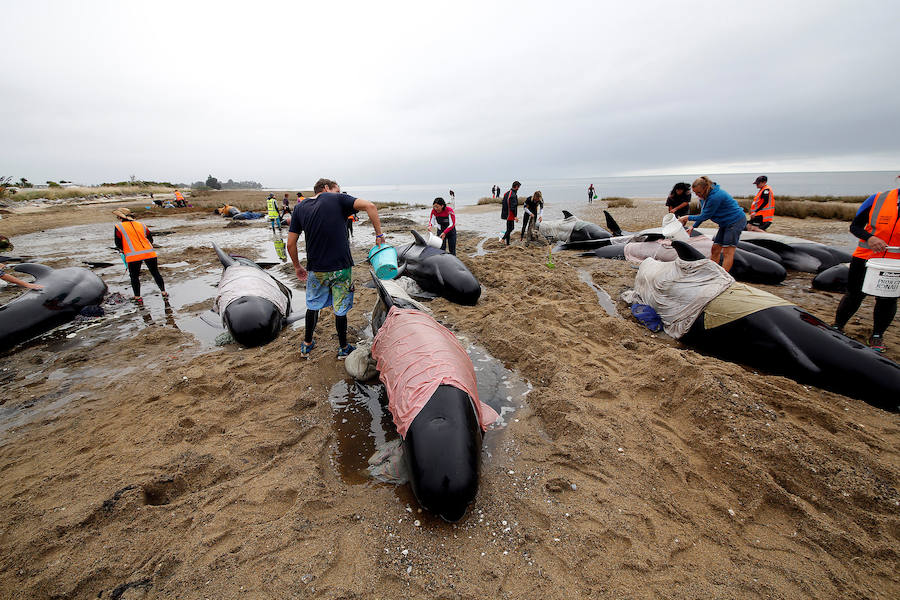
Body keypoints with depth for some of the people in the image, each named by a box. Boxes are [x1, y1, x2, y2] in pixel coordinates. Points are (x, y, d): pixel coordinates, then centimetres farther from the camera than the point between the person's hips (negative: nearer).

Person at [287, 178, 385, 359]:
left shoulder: (300, 208, 7)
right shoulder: (338, 199, -4)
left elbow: (291, 244, 6)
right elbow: (370, 206, -16)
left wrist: (297, 266, 19)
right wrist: (379, 235, -12)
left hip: (316, 269, 3)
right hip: (341, 268, -3)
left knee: (313, 305, 23)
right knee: (340, 309, 12)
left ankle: (307, 345, 37)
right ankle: (343, 348, 26)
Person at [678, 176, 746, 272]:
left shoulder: (715, 197, -27)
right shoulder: (704, 196, 3)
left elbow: (705, 216, -19)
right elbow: (703, 214, 13)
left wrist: (688, 217, -8)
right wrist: (693, 226, 7)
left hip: (736, 221, -10)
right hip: (725, 223, 10)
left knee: (727, 252, -10)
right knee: (715, 249, 7)